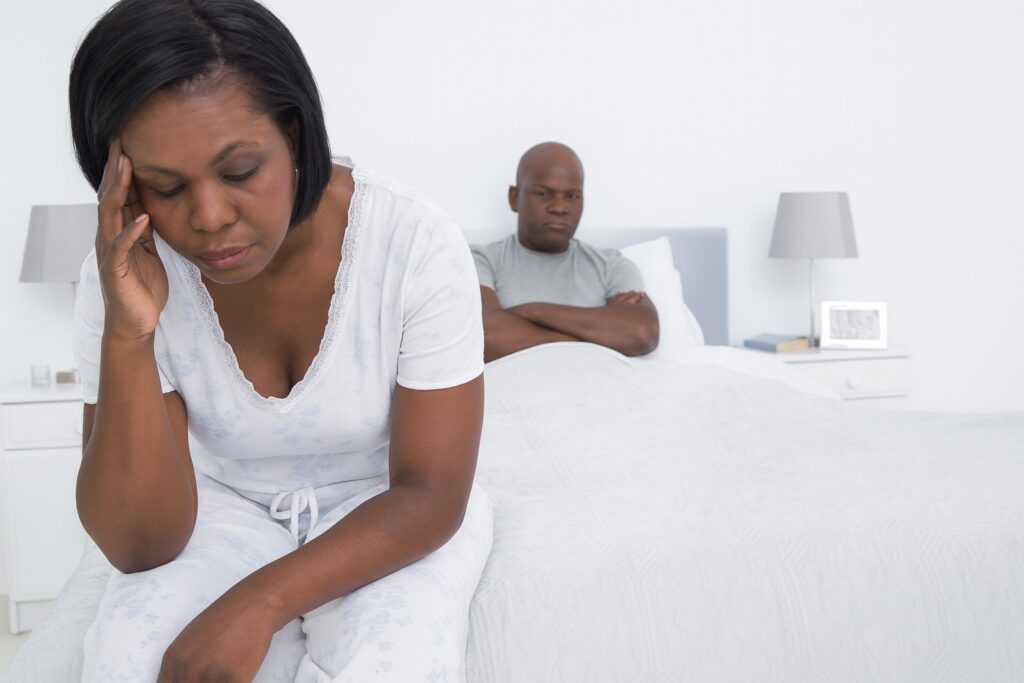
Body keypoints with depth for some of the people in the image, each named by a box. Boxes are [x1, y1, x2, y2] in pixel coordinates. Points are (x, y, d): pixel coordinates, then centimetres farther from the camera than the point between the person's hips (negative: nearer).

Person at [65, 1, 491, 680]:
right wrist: (127, 334, -33)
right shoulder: (126, 273, -17)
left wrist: (260, 600, -32)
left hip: (392, 510, -1)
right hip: (228, 506, 2)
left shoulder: (418, 243, -24)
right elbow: (141, 545, -19)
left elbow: (430, 494, -18)